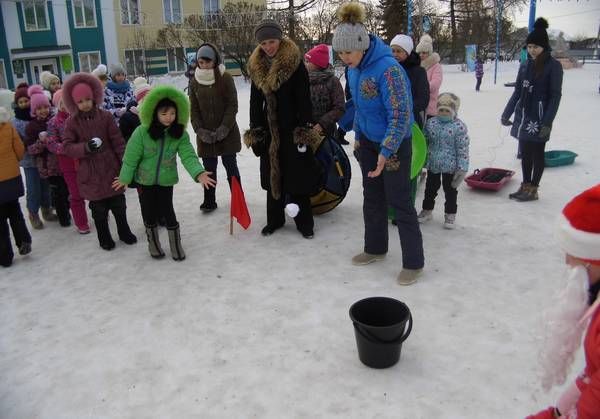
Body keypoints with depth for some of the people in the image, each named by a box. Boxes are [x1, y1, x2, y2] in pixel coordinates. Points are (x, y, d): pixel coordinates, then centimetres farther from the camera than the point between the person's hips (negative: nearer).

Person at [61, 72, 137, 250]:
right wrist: (86, 147, -25)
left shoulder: (105, 116, -4)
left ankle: (124, 232, 34)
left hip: (111, 169, 0)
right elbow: (67, 146, -8)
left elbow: (118, 141, -3)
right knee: (99, 209, 10)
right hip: (90, 173, 0)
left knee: (118, 204, 13)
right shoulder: (72, 122, -3)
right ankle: (104, 238, 27)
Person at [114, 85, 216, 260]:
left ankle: (176, 245, 25)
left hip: (166, 180, 0)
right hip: (145, 180, 0)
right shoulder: (142, 132, -18)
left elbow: (188, 156, -20)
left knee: (168, 211, 3)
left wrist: (199, 173, -36)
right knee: (149, 212, 13)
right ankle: (153, 244, 36)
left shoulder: (180, 134, -12)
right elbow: (131, 157, -10)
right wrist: (125, 178, -2)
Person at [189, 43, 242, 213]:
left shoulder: (226, 78, -6)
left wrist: (224, 127, -16)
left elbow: (232, 105, -8)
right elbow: (194, 109, 5)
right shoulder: (194, 81, 4)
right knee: (209, 168, 7)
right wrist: (200, 130, -7)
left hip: (226, 133, -2)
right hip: (205, 134, 3)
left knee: (230, 165, 5)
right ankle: (209, 201, 18)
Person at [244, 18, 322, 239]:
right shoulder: (257, 66, 5)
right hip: (269, 130, 5)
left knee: (297, 177, 0)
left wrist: (304, 131, -16)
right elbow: (255, 101, 11)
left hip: (292, 129, -5)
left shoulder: (295, 63, -10)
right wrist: (255, 131, 7)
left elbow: (304, 100, -12)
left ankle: (304, 222, 12)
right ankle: (274, 219, 24)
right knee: (272, 175, 12)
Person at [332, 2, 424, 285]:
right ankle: (375, 248, 35)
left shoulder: (388, 68, -26)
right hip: (368, 140, 8)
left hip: (394, 143, -8)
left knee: (399, 203, -1)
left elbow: (400, 115, -26)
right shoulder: (354, 68, 0)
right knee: (372, 197, 17)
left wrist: (386, 151, -30)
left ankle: (413, 262, 12)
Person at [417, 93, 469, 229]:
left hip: (450, 166, -3)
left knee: (450, 190, 9)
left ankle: (450, 215, 23)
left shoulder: (459, 126, -12)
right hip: (432, 164, 4)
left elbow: (463, 149, -12)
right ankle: (427, 210, 35)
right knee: (430, 188, 17)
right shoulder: (431, 123, -1)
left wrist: (462, 167, -14)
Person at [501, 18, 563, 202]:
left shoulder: (554, 66, -8)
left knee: (537, 154, 4)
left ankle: (533, 190, 13)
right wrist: (506, 114, 12)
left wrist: (548, 122, -18)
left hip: (539, 118, -5)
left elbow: (555, 96, -11)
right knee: (525, 153, 12)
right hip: (522, 117, 6)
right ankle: (525, 186, 24)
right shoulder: (525, 66, 8)